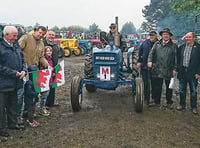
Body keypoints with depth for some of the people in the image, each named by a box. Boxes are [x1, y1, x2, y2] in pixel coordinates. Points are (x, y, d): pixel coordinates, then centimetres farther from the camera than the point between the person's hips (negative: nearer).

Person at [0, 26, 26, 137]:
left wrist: (23, 70, -1)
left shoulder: (16, 46, 11)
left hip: (15, 82, 8)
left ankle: (12, 123, 35)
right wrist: (14, 73, -20)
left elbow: (22, 60, 17)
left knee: (13, 104, 19)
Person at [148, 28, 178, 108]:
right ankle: (157, 102, 20)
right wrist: (150, 60, -14)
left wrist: (175, 69, -4)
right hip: (157, 70, 1)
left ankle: (169, 102, 24)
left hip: (169, 71, -1)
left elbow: (176, 58, 3)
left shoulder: (174, 46, 5)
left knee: (169, 88, 10)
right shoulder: (157, 44, 10)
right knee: (157, 87, 6)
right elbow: (151, 53, 5)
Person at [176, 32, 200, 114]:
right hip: (182, 71, 4)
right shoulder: (181, 47, 8)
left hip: (192, 73, -4)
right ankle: (182, 105, 26)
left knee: (193, 91, 8)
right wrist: (177, 69, 2)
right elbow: (178, 59, 9)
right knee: (182, 90, 12)